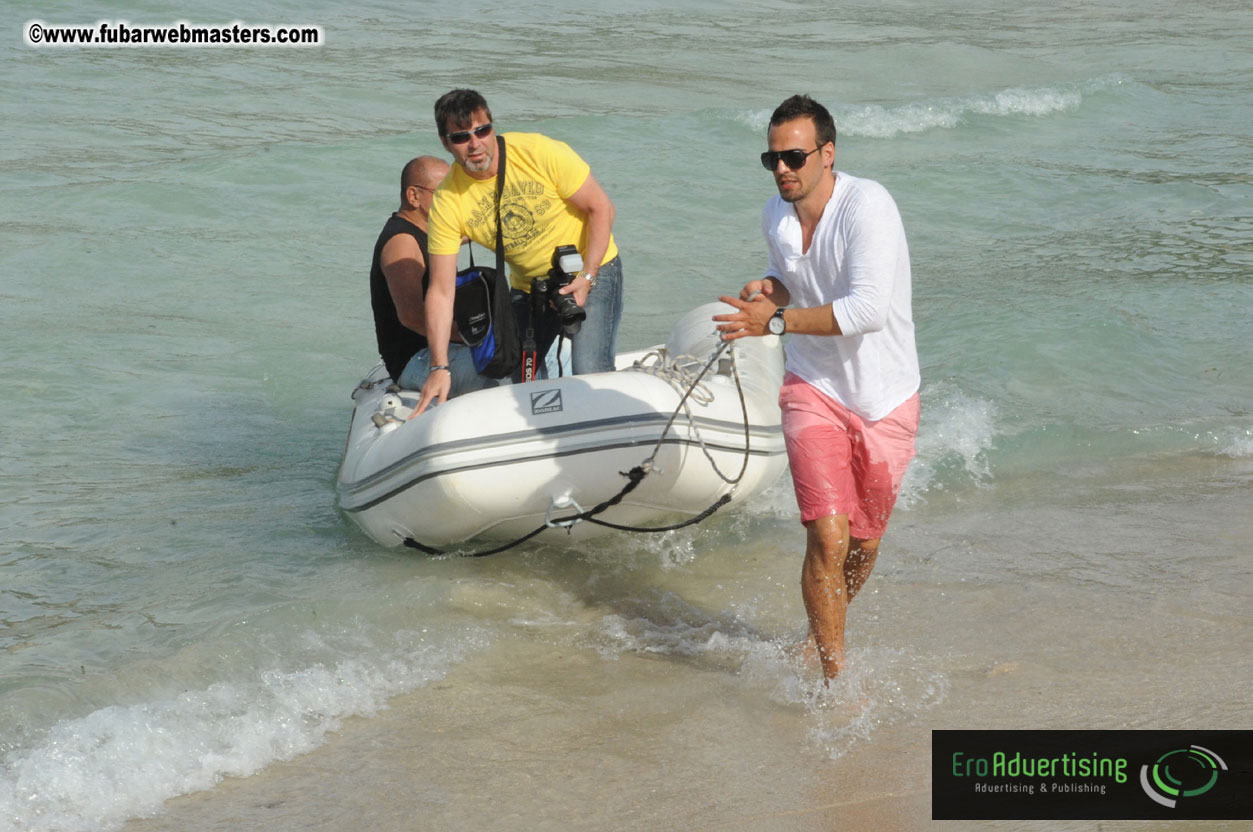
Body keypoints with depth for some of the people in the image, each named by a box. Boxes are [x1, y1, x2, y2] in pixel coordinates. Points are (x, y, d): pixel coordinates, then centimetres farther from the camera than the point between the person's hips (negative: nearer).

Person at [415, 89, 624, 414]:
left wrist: (587, 277, -21)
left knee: (591, 375, -19)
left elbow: (601, 208, -12)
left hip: (592, 270, -3)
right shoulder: (447, 202, -15)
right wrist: (440, 367, -24)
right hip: (527, 287, 4)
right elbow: (441, 292, -16)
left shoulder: (540, 152, -22)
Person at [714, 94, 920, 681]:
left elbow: (869, 309, -29)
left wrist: (777, 320, -27)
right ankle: (836, 677, -5)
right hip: (814, 390, 2)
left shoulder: (866, 205, -20)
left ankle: (821, 635, 41)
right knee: (827, 538, -15)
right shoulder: (775, 216, 0)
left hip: (885, 400, -2)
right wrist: (770, 287, -2)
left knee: (863, 545, 13)